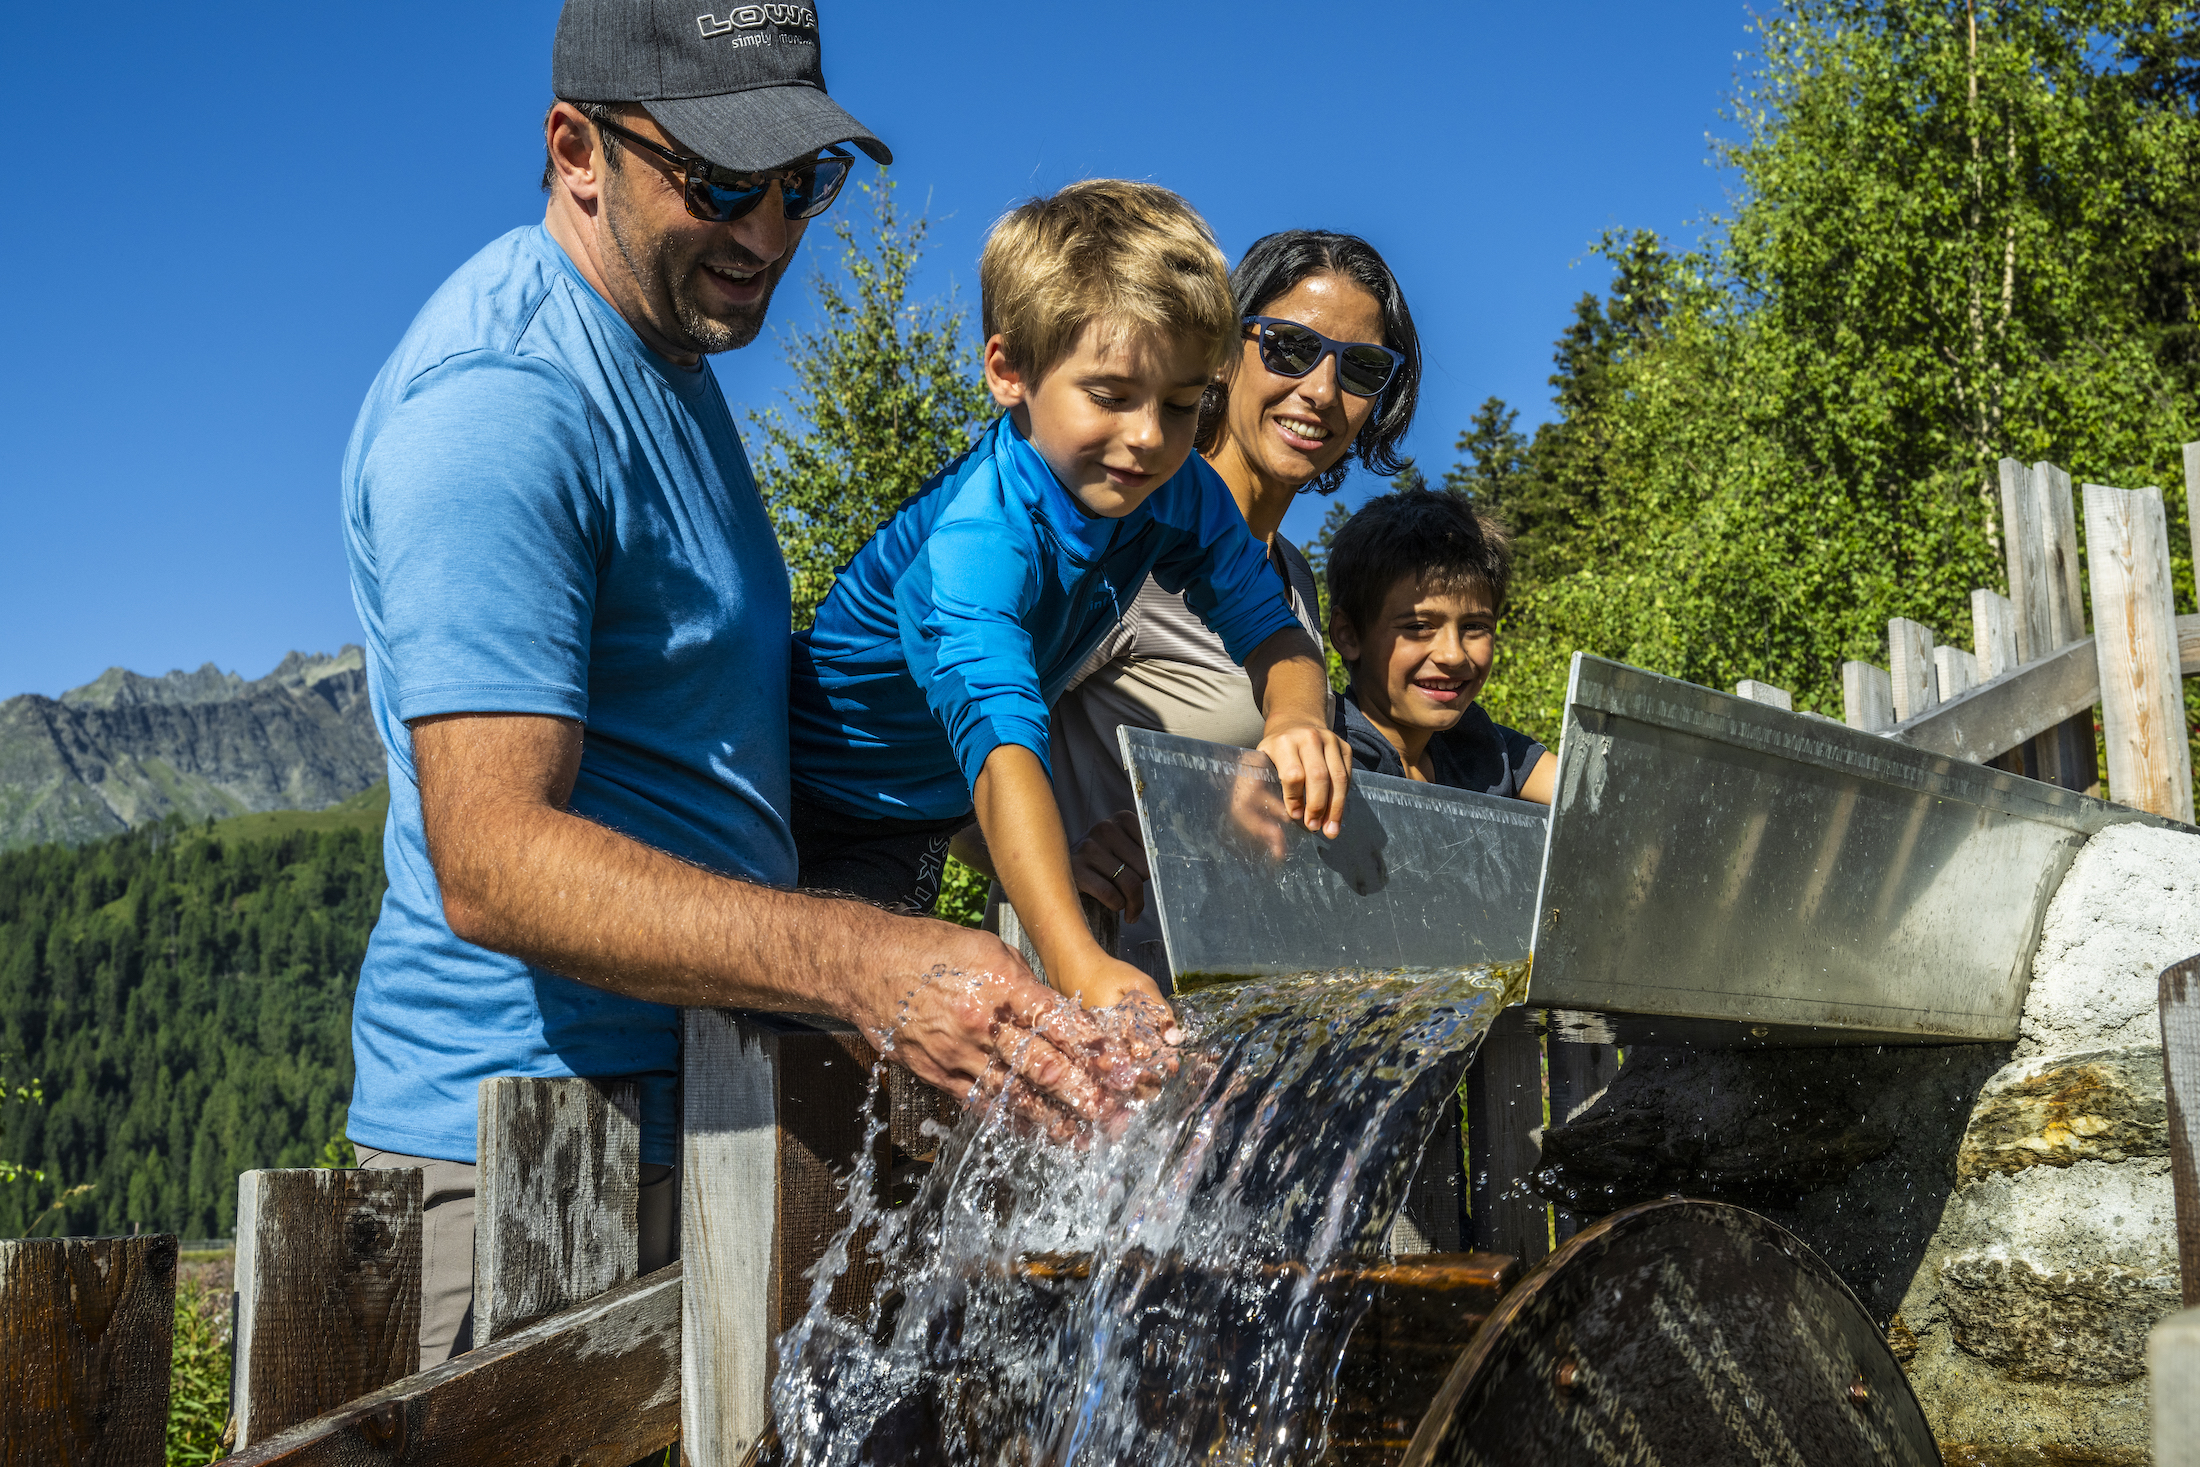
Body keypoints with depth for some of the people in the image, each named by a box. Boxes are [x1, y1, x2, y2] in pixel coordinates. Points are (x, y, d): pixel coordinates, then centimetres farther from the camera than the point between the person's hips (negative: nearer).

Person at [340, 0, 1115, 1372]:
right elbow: (493, 861, -27)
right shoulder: (497, 400, -18)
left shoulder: (668, 345, 15)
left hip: (692, 1098, 9)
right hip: (536, 1145, -9)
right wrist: (861, 964, -39)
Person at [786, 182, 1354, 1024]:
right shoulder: (974, 542, -38)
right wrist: (1076, 964, -65)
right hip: (821, 807, -6)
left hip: (931, 824, 6)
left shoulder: (1179, 496, -15)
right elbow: (1001, 744, -51)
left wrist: (1296, 719, -38)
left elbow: (1271, 631, -11)